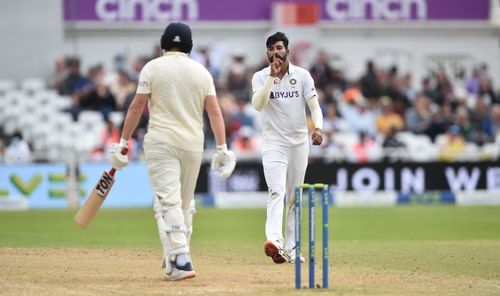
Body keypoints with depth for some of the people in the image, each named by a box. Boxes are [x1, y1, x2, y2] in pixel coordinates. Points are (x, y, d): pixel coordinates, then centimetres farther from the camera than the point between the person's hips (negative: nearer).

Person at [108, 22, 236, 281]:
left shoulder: (152, 68, -1)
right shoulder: (201, 71, 8)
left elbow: (136, 107, -4)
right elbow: (214, 111, 1)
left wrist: (123, 142, 1)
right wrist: (222, 148, 1)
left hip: (161, 142, -4)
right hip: (193, 144, 4)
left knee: (168, 201, -11)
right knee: (185, 204, 17)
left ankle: (180, 260, -25)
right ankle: (176, 258, 22)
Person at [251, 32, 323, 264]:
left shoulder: (302, 75, 0)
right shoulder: (260, 77, -2)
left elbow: (314, 105, -6)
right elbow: (258, 104, -19)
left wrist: (318, 127, -24)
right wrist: (272, 76, -23)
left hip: (299, 142, 3)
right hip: (273, 143, -3)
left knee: (295, 198, 8)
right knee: (277, 191, -21)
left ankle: (291, 248, 15)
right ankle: (275, 241, -38)